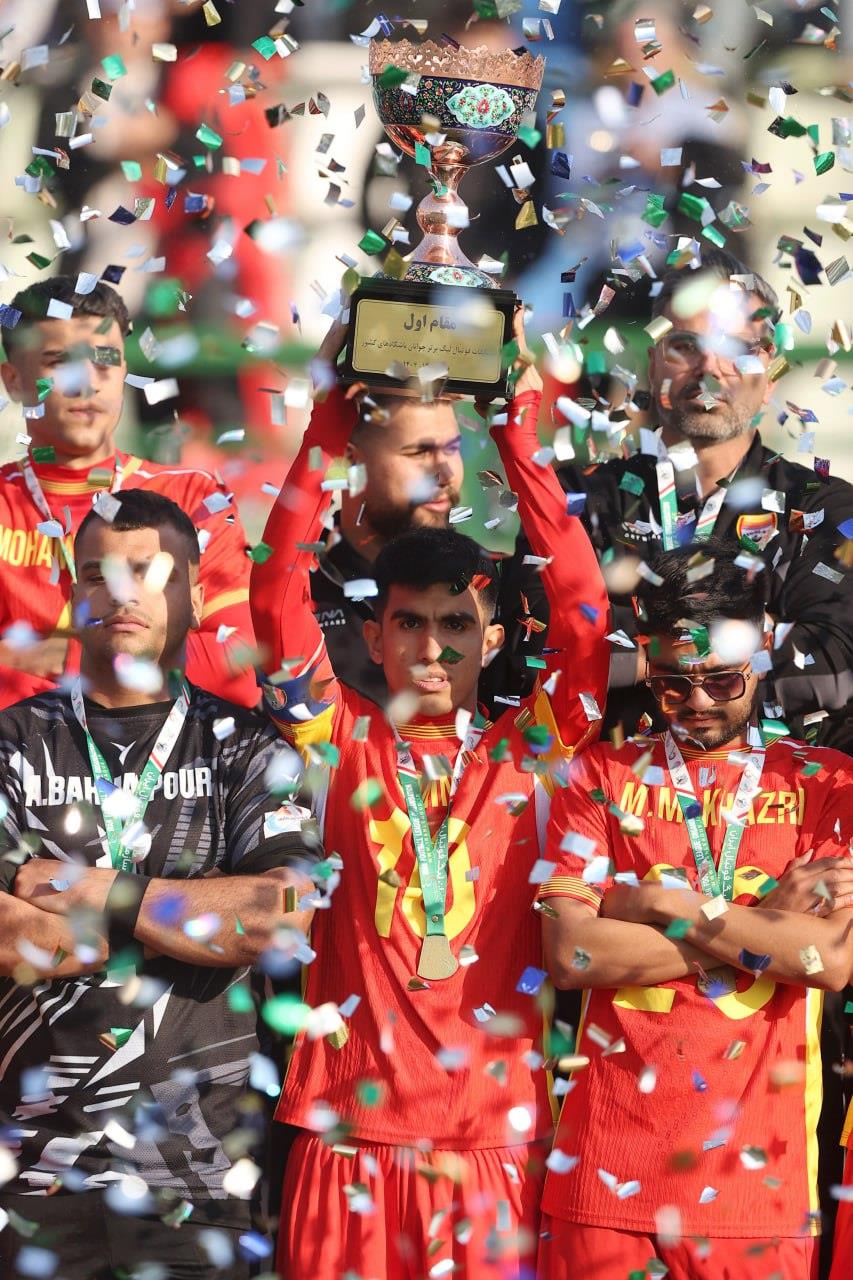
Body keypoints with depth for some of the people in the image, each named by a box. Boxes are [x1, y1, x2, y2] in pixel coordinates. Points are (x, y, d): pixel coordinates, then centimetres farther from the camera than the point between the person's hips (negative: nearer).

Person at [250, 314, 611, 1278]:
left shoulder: (526, 753, 7)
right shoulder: (342, 745, 7)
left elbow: (584, 613, -2)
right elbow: (278, 597, -2)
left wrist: (518, 432, -4)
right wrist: (329, 420, -6)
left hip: (494, 1130, 0)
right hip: (353, 1126, 0)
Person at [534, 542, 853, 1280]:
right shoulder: (602, 777, 7)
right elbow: (571, 953, -7)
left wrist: (667, 903, -7)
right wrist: (768, 932, -8)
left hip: (758, 1163, 0)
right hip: (612, 1163, 0)